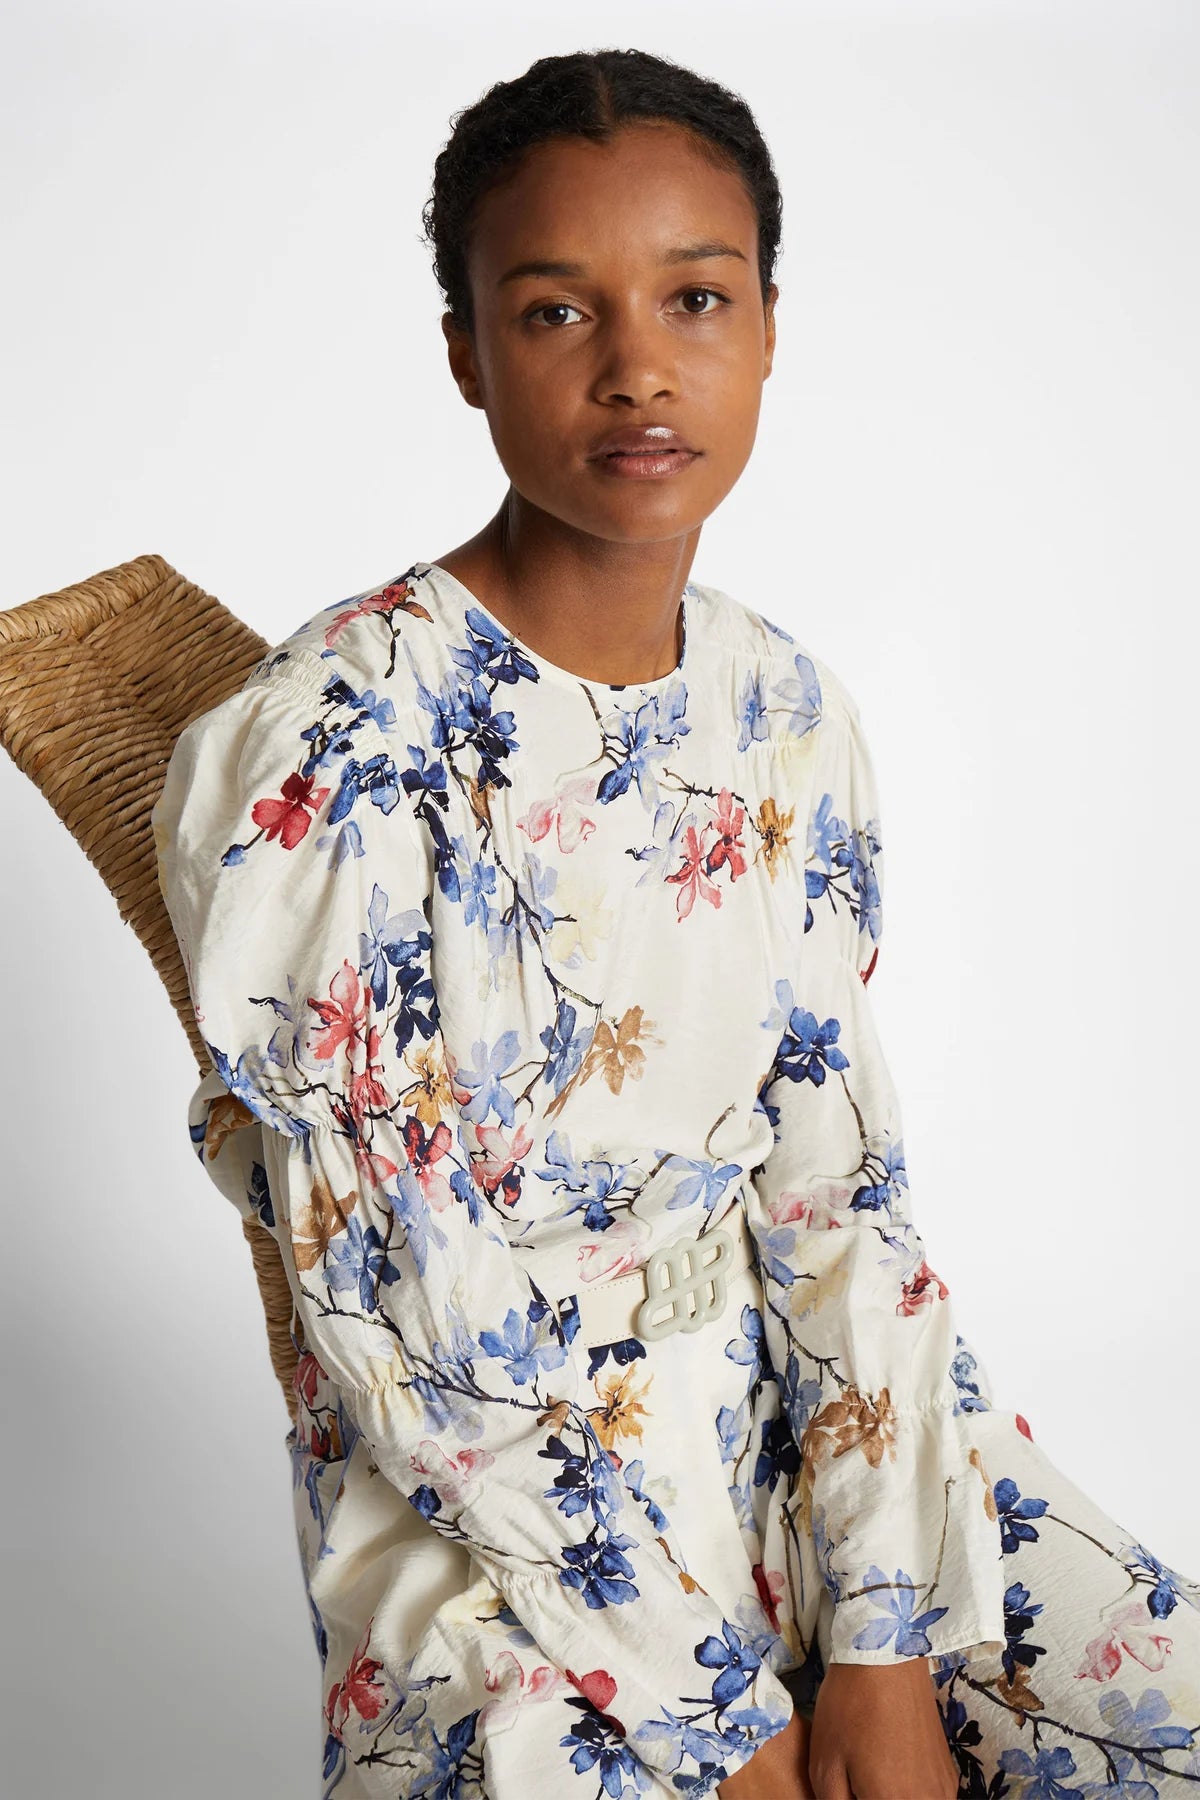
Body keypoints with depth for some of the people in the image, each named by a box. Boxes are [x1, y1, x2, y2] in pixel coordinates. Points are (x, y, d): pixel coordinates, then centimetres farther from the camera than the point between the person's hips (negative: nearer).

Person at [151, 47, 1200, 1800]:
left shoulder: (791, 711, 0)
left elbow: (834, 1177, 0)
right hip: (476, 1475, -4)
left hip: (780, 1388, 5)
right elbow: (403, 1316, -18)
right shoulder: (327, 753, -18)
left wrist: (887, 1644, -9)